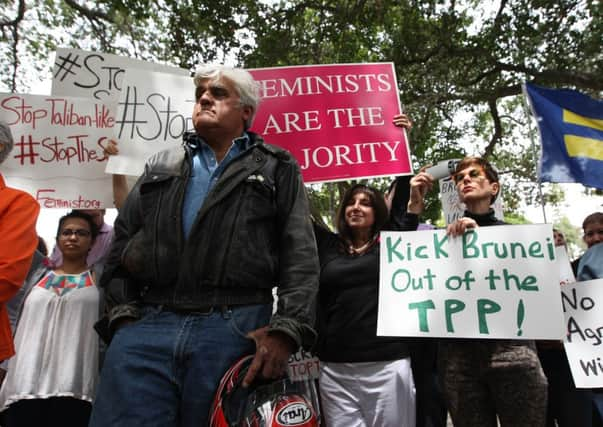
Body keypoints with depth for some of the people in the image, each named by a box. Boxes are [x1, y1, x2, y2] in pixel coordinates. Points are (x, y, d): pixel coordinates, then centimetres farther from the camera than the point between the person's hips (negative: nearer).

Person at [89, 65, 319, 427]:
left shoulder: (277, 169, 10)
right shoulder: (161, 167, 21)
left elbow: (300, 257, 0)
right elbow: (122, 245, 18)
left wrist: (286, 329, -12)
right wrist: (123, 313, 5)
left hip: (236, 331, -2)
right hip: (146, 330, 3)